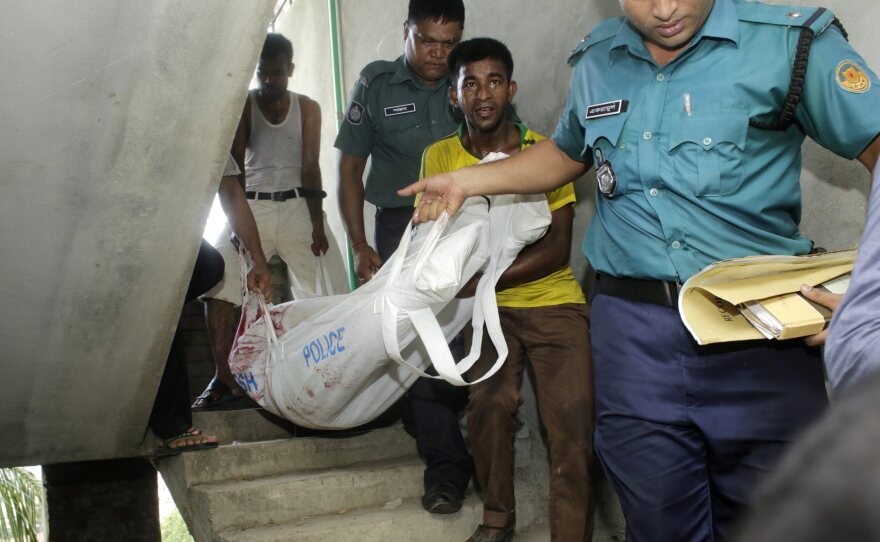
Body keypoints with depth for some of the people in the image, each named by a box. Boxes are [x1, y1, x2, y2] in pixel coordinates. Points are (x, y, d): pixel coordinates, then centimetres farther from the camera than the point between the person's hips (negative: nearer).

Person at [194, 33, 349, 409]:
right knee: (217, 287, -13)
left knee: (332, 291, -6)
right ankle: (224, 379, -6)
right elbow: (233, 166, -5)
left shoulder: (307, 108, 3)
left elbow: (310, 167, -1)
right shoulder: (242, 106, 1)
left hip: (297, 206, 1)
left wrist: (317, 225, -10)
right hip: (251, 206, 0)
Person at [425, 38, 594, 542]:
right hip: (487, 307, 1)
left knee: (573, 429, -17)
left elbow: (558, 249, -9)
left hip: (554, 300, -1)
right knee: (490, 402, -23)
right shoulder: (439, 157, 2)